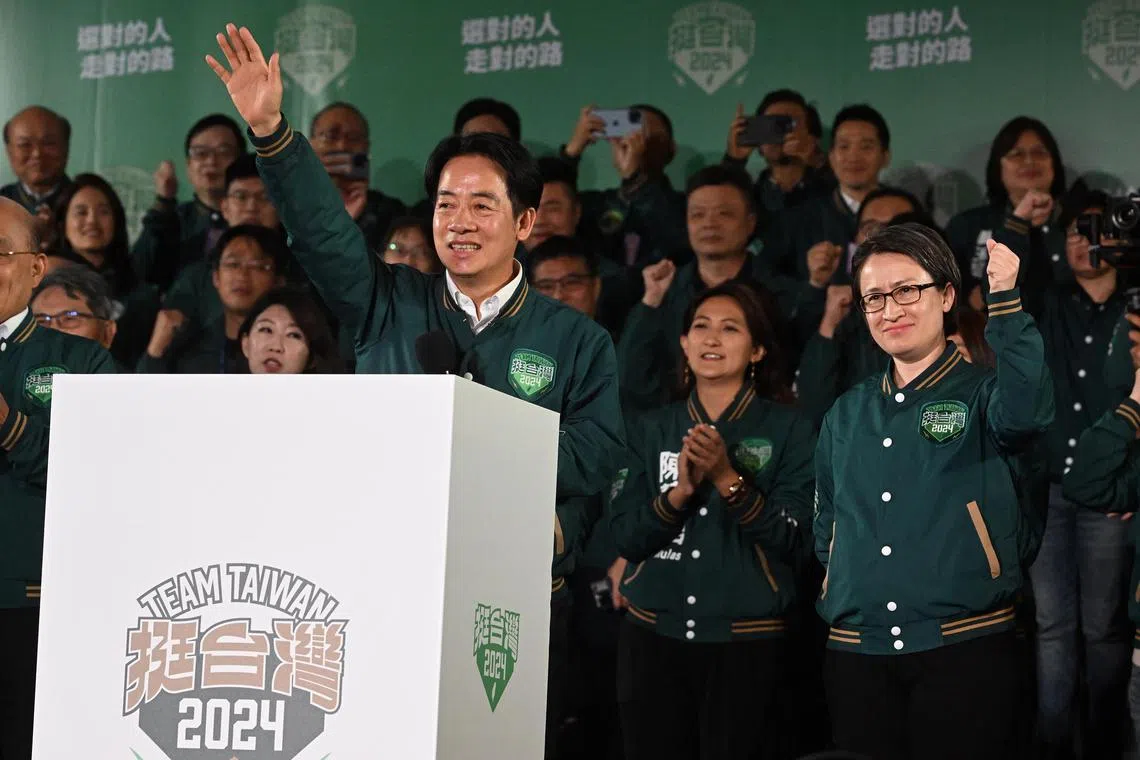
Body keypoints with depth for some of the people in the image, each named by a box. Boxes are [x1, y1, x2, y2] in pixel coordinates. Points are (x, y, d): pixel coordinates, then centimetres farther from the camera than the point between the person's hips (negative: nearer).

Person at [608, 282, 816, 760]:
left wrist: (728, 479, -21)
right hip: (652, 634, 3)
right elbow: (625, 537, 1)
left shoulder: (788, 430, -1)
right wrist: (679, 491, -16)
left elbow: (790, 539, -8)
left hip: (745, 642, -2)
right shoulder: (652, 429, 8)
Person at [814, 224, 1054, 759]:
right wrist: (846, 599, 8)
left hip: (967, 654, -4)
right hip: (857, 660, 4)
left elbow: (1027, 413, -25)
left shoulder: (984, 394, 1)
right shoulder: (847, 414, 14)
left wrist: (1003, 298, -31)